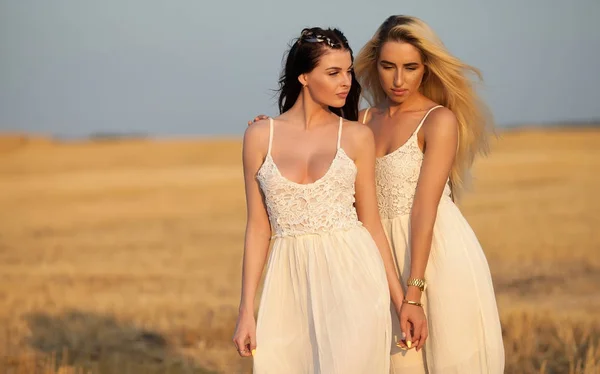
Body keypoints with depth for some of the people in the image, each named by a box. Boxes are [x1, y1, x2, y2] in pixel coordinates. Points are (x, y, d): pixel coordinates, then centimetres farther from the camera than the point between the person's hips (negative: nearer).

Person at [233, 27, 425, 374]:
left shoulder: (357, 137, 4)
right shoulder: (260, 136, 4)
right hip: (292, 282, 1)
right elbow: (259, 227, 7)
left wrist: (402, 299, 3)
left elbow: (371, 222, 7)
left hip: (352, 276, -1)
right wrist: (246, 311, 3)